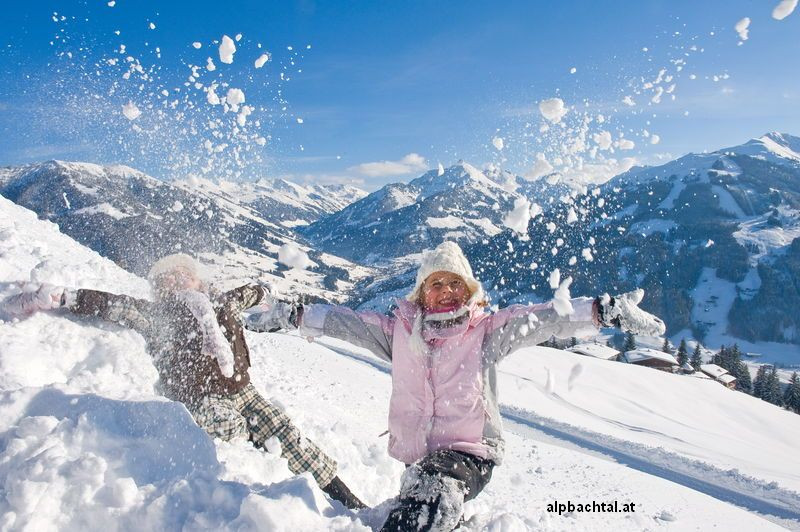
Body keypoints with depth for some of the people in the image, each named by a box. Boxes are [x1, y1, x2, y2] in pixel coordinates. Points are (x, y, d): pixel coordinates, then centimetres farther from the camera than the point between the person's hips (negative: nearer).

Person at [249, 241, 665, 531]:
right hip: (418, 453, 4)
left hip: (470, 450, -4)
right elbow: (348, 322, 8)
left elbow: (542, 319, -10)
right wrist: (292, 315, 6)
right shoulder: (401, 331, 6)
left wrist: (609, 310, -19)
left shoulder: (486, 331, 0)